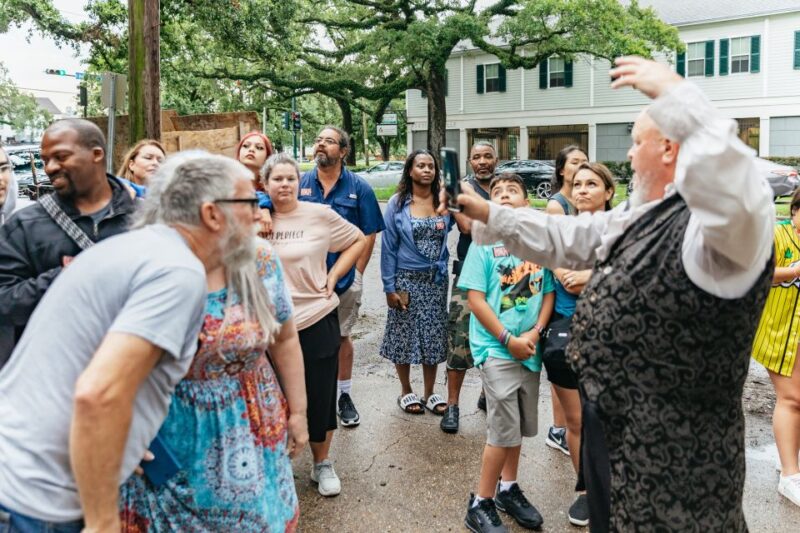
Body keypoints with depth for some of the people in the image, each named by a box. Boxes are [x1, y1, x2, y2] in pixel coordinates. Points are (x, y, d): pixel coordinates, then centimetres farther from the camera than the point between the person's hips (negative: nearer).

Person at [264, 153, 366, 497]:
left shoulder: (319, 214, -5)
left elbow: (359, 240, 6)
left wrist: (333, 276, -2)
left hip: (316, 319, -2)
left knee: (320, 397, 7)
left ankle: (322, 465, 27)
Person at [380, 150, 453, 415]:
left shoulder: (444, 201, 2)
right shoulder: (397, 203, -5)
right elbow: (388, 247, -6)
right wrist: (389, 287, -9)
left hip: (436, 281, 3)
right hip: (406, 279, -2)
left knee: (433, 337, 10)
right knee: (404, 336, 7)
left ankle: (430, 393, 25)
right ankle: (406, 391, 26)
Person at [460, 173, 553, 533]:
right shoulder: (485, 243, -6)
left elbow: (549, 292, 6)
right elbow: (475, 299, -10)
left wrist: (534, 333, -9)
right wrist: (508, 339, -13)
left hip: (530, 349, 5)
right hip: (496, 348, -4)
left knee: (519, 426, 16)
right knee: (505, 430, -5)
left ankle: (508, 488, 35)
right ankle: (480, 504, 11)